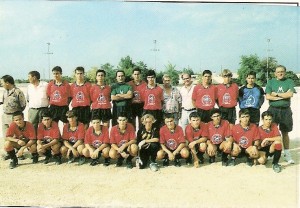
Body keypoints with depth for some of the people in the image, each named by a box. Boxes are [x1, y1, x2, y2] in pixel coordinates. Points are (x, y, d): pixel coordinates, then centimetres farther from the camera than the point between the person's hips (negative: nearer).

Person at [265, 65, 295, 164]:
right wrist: (284, 96, -10)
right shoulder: (271, 82, 4)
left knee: (285, 132, 8)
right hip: (273, 109, 0)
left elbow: (290, 94, -12)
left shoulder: (289, 82, 4)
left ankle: (287, 154, 16)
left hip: (285, 110, 0)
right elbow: (268, 96, -7)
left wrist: (276, 94, -9)